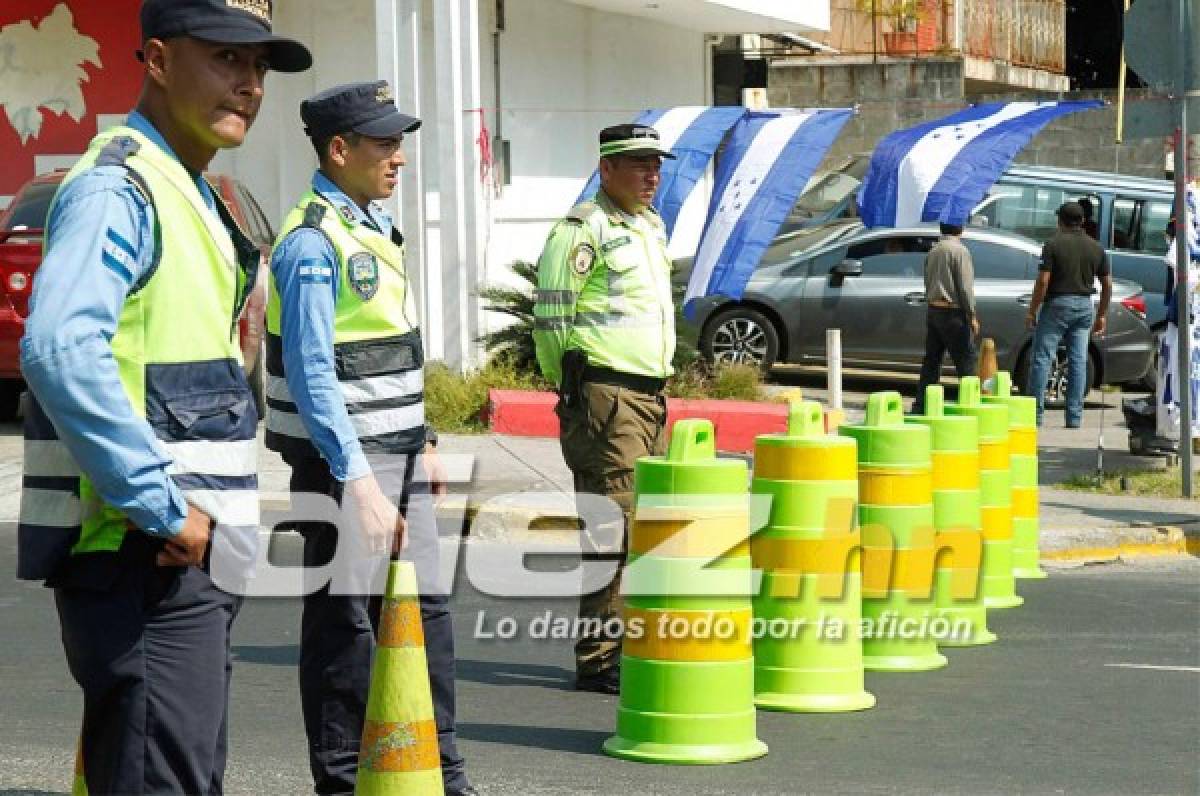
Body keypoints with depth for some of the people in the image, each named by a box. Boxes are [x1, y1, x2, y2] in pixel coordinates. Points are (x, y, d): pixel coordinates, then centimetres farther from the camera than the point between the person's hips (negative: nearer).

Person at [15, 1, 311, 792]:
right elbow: (60, 351, -29)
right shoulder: (117, 190, -14)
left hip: (190, 549, 10)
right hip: (144, 557, -10)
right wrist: (163, 509, -26)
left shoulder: (194, 198, 19)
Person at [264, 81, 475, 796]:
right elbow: (313, 379, -22)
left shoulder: (376, 225, 13)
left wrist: (423, 440, 20)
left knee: (425, 607, 12)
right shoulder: (313, 245, -17)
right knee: (346, 622, -1)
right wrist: (359, 483, -26)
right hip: (343, 457, -9)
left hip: (398, 452, 9)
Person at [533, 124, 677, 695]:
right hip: (605, 396, -9)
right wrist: (571, 389, -9)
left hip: (650, 394, 9)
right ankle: (599, 659, -8)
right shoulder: (582, 229, -10)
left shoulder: (651, 226, 18)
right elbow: (550, 317, -12)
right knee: (612, 526, -11)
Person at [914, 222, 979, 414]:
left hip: (932, 309, 8)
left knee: (931, 359, 10)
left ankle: (921, 404, 8)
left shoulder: (933, 252, 14)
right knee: (967, 358, -3)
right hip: (952, 313, -8)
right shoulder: (959, 250, -10)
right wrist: (972, 315, -10)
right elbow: (965, 286, -13)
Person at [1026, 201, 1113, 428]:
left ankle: (1035, 414, -5)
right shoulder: (1096, 248, 7)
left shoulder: (1053, 244, -7)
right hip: (1084, 307, 5)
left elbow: (1043, 281, -13)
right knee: (1078, 362, 6)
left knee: (1042, 358, -1)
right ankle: (1074, 418, 5)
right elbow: (1107, 285, 8)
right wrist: (1101, 315, 17)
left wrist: (1032, 311, -5)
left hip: (1057, 304, -4)